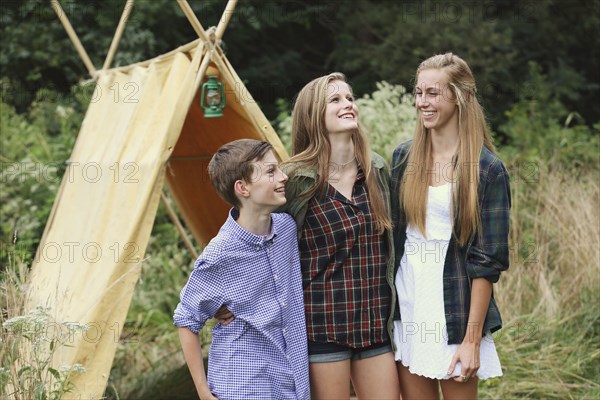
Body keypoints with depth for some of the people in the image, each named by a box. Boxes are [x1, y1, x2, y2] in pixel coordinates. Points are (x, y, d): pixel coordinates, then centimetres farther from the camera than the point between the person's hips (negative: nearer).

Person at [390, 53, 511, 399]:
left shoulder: (487, 170, -7)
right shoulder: (404, 158, 6)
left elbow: (488, 261, -9)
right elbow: (391, 235, 11)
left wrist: (472, 339, -13)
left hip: (454, 312, -4)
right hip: (407, 307, 4)